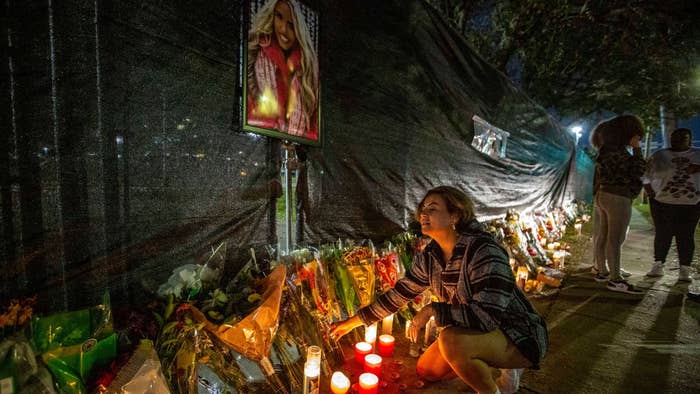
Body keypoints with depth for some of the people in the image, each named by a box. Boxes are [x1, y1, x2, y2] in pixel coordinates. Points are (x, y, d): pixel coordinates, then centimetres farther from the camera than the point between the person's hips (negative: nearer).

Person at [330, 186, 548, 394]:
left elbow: (487, 314, -36)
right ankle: (499, 368, 21)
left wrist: (433, 310, -27)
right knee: (426, 370, 12)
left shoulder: (484, 250, -29)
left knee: (451, 339, -33)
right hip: (477, 332, 8)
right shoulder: (430, 256, -6)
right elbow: (399, 293, 1)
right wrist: (354, 321, 3)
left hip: (519, 336, -7)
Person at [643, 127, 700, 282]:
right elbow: (645, 176, 8)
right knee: (662, 234, 4)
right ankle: (658, 265, 14)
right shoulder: (659, 156, 6)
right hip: (662, 203, 0)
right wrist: (651, 193, -3)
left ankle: (684, 269, 10)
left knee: (686, 236, 2)